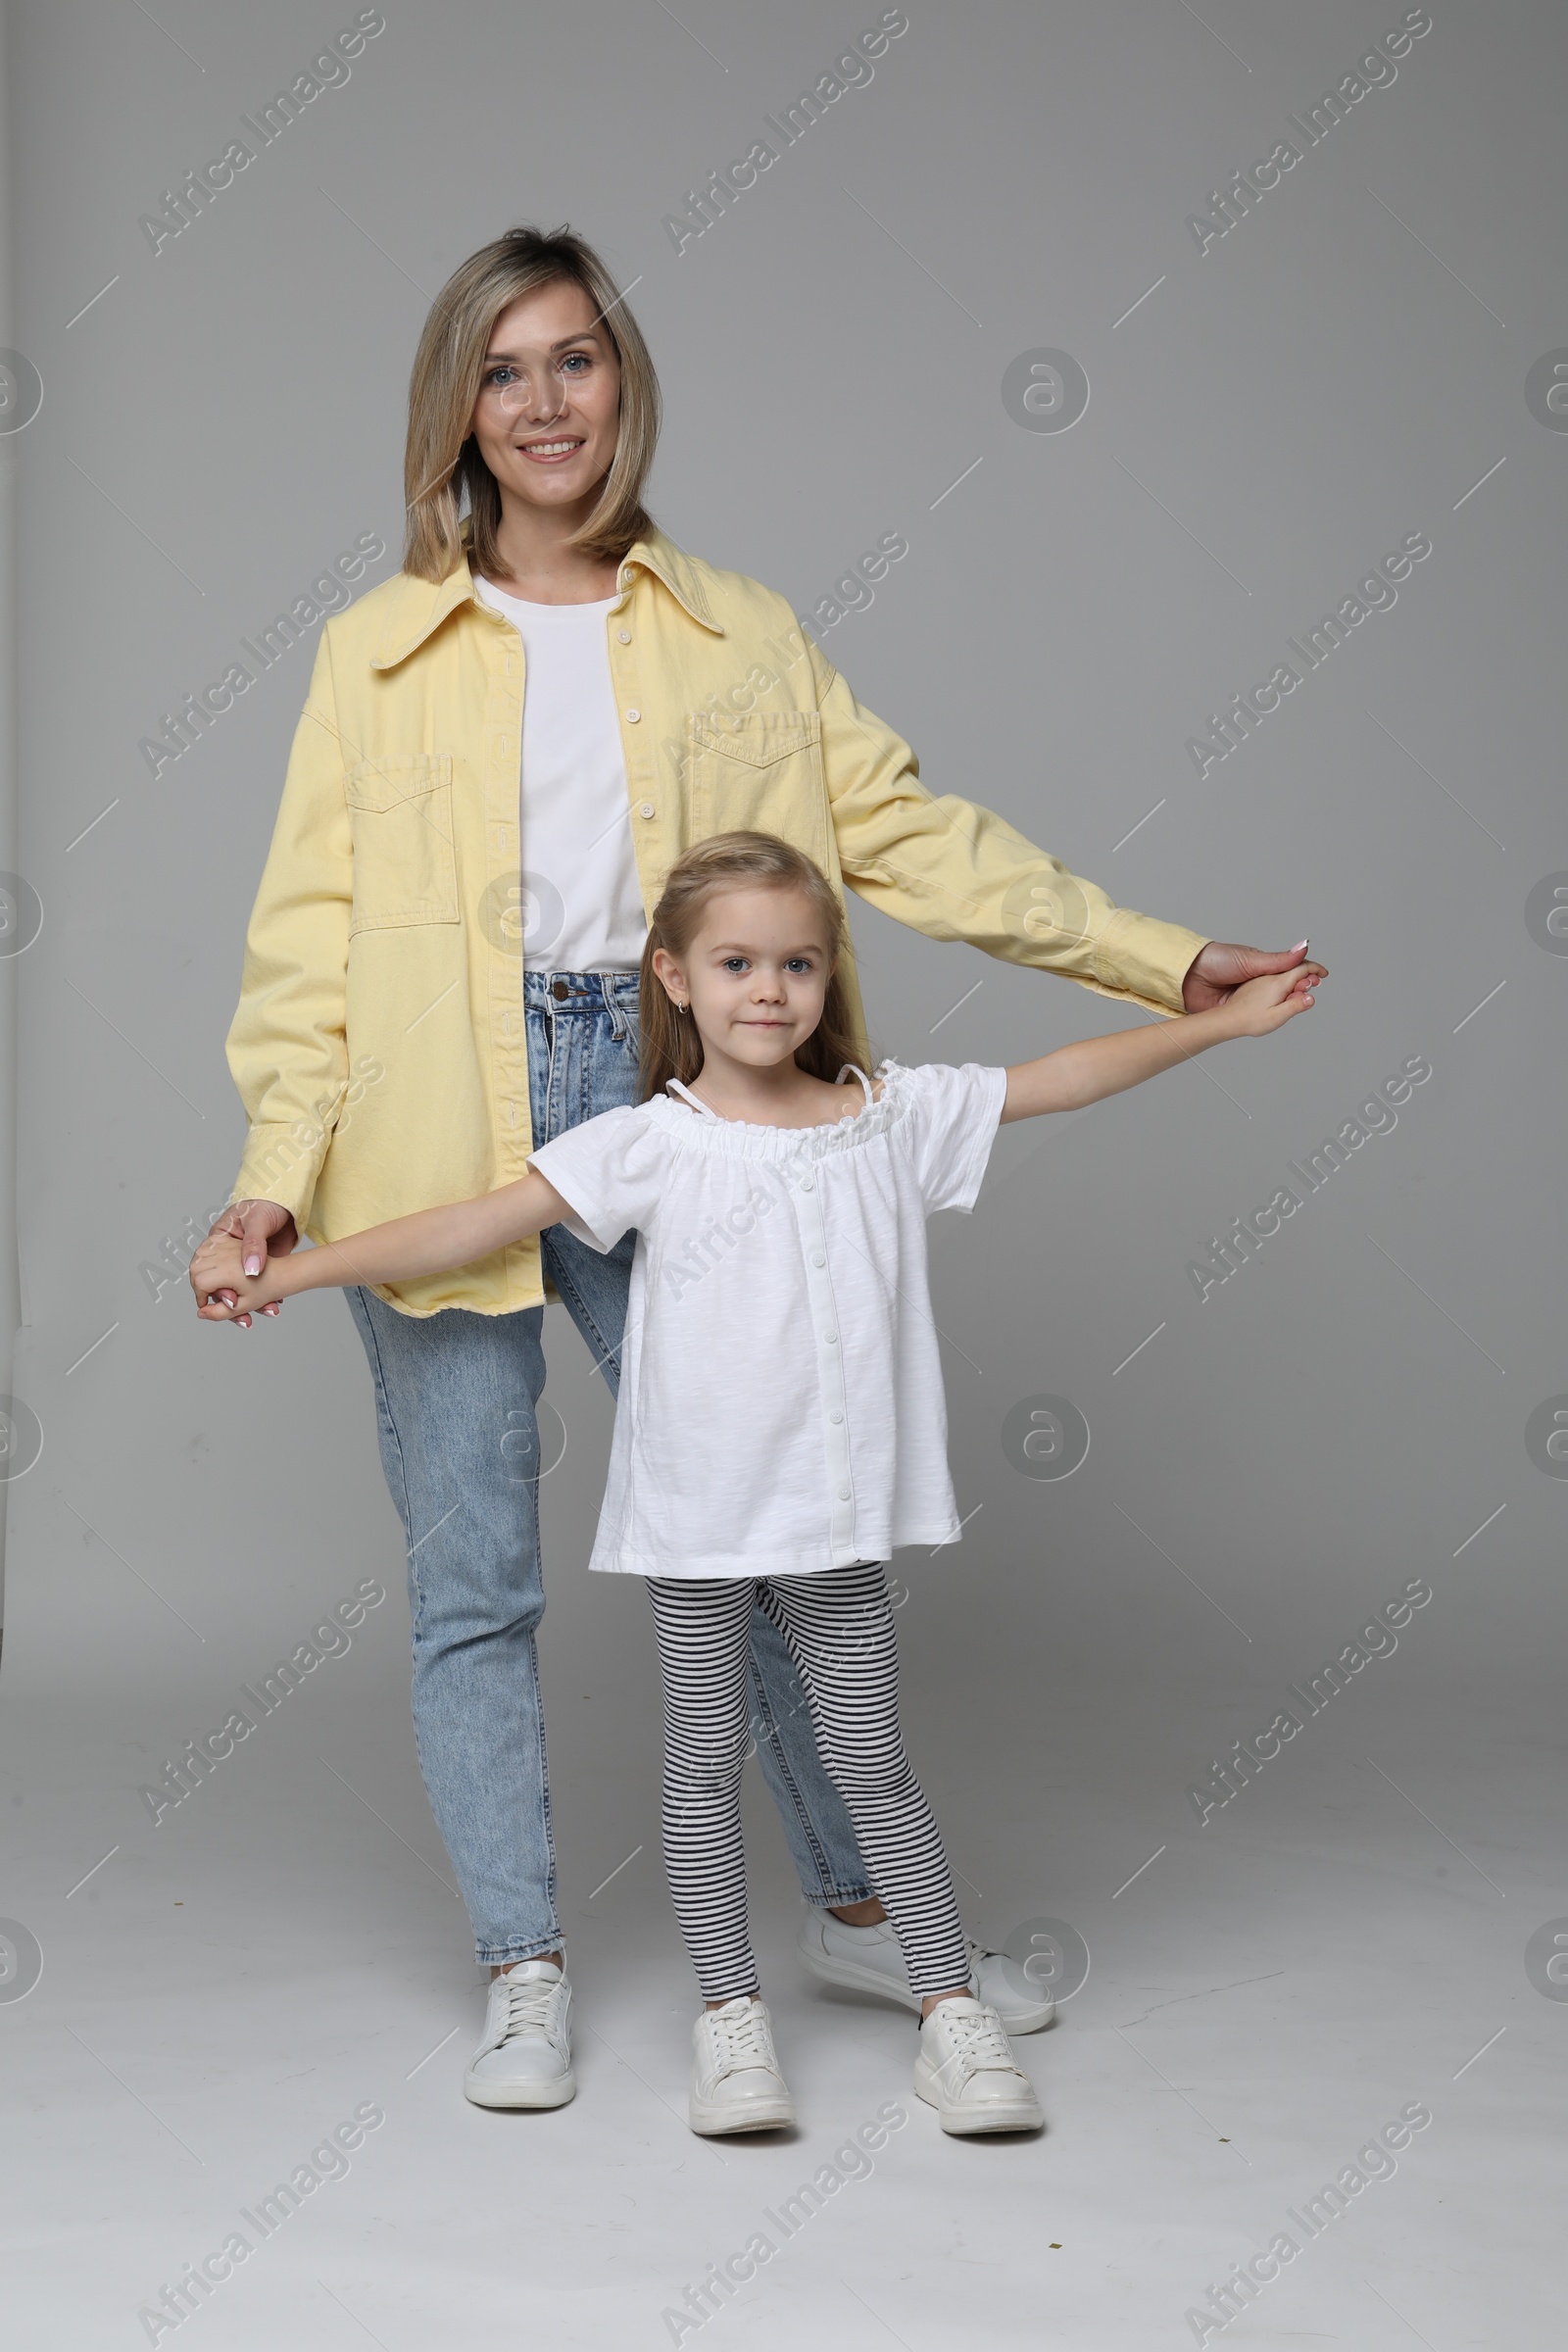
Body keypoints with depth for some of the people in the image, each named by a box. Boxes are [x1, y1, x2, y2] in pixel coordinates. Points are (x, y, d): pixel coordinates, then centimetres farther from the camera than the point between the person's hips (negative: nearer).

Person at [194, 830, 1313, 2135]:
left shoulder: (895, 1116, 2)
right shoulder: (651, 1145, -7)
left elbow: (1065, 1078, 10)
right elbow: (476, 1226, -11)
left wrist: (1220, 1019, 11)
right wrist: (281, 1272, -16)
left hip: (838, 1520, 2)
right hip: (696, 1525, -1)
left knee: (873, 1761, 9)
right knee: (706, 1766, 9)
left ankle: (954, 2009, 20)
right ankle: (731, 2014, 24)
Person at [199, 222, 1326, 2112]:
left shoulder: (741, 634, 12)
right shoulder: (379, 649, 8)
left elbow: (900, 829, 9)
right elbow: (312, 921, 4)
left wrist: (1157, 958, 5)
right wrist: (280, 1160, -7)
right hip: (443, 1138, -1)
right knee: (472, 1581, 4)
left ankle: (853, 1907, 25)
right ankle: (525, 1972, 19)